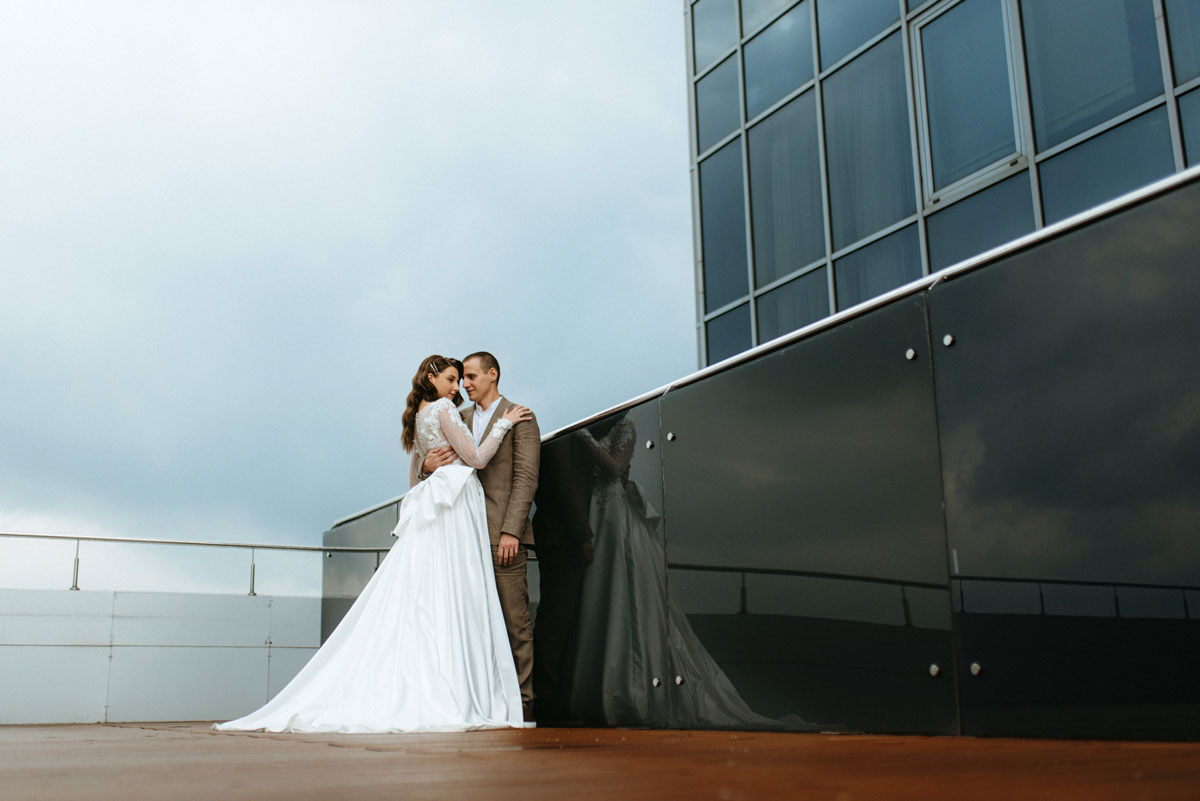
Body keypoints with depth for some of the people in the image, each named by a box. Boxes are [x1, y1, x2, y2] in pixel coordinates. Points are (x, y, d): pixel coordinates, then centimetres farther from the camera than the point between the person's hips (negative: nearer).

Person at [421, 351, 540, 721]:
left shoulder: (519, 417, 2)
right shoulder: (459, 419, 19)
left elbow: (526, 477, -5)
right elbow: (451, 468, 19)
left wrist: (511, 531, -15)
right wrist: (428, 465, -6)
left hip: (502, 535, -5)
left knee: (514, 619, -4)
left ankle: (522, 699, 1)